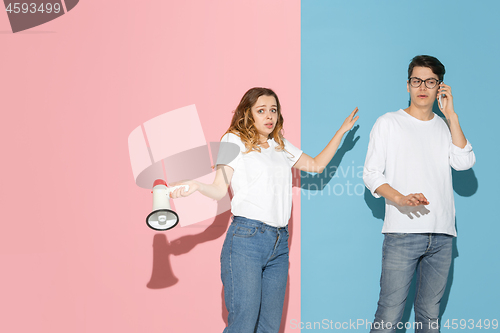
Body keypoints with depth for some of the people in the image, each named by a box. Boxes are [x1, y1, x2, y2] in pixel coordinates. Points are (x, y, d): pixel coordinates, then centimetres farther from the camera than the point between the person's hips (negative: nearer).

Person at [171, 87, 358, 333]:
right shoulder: (234, 141, 5)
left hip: (279, 242, 6)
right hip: (245, 237, -6)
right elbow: (219, 190, -1)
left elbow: (316, 165, 31)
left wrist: (342, 131, 28)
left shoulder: (281, 146, 20)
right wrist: (195, 186, -21)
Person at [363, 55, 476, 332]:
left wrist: (451, 115, 0)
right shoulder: (388, 123, 8)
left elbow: (464, 162, 0)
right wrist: (400, 199, -17)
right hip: (402, 232, -3)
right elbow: (371, 174, 1)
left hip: (442, 236, 4)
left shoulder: (446, 127, 17)